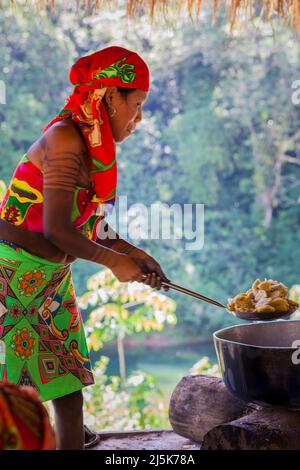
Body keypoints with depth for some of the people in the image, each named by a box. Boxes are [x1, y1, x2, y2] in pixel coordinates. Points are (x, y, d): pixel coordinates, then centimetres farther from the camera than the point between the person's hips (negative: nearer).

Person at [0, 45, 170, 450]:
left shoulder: (95, 145, 7)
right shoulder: (65, 140, -21)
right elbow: (56, 229, -25)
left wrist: (132, 253, 6)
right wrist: (114, 261, -13)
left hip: (52, 276, 9)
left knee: (70, 391, 14)